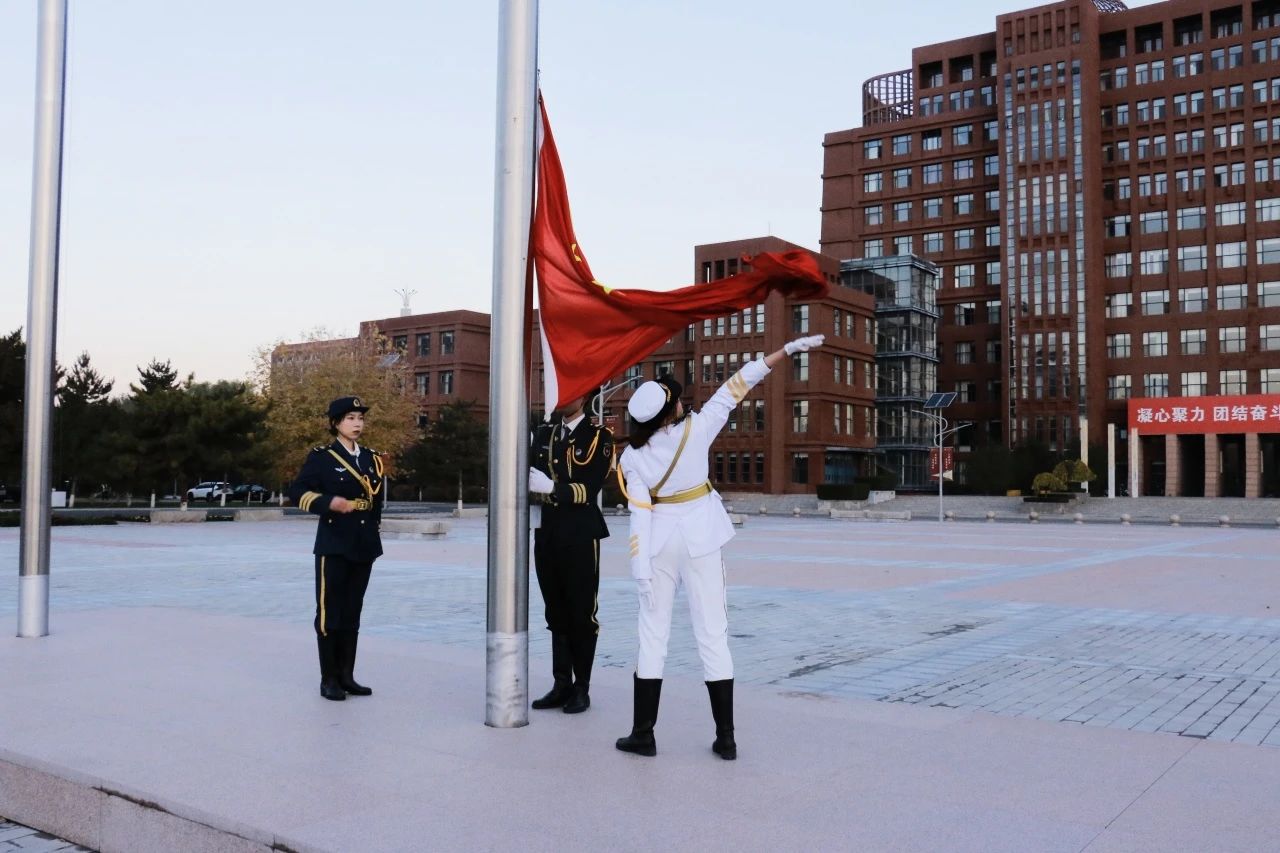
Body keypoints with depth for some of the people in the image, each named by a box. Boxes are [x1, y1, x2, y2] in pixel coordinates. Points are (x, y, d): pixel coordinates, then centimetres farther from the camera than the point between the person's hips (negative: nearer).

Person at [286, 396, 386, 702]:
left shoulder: (372, 459, 11)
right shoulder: (322, 457, -4)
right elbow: (296, 492, -8)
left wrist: (372, 524, 10)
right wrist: (329, 502, -21)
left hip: (365, 545, 5)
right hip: (334, 544, -5)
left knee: (352, 613, 10)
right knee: (329, 612, -1)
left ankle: (347, 676, 17)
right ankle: (329, 679, 8)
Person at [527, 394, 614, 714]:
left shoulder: (598, 436, -4)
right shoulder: (544, 433, 14)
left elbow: (589, 489, -13)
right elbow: (530, 471, 7)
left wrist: (551, 487, -24)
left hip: (581, 535, -5)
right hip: (548, 533, 5)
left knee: (581, 614, 2)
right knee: (556, 614, 11)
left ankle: (582, 688, 12)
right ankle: (562, 685, 18)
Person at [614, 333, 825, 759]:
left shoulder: (631, 457, -8)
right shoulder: (694, 430, -12)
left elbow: (640, 514, -13)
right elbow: (734, 389, -9)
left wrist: (640, 568, -12)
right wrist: (787, 349, -5)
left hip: (659, 543, 1)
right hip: (700, 541, 0)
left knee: (653, 635, 7)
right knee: (712, 635, 3)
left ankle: (643, 734, 10)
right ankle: (726, 737, 6)